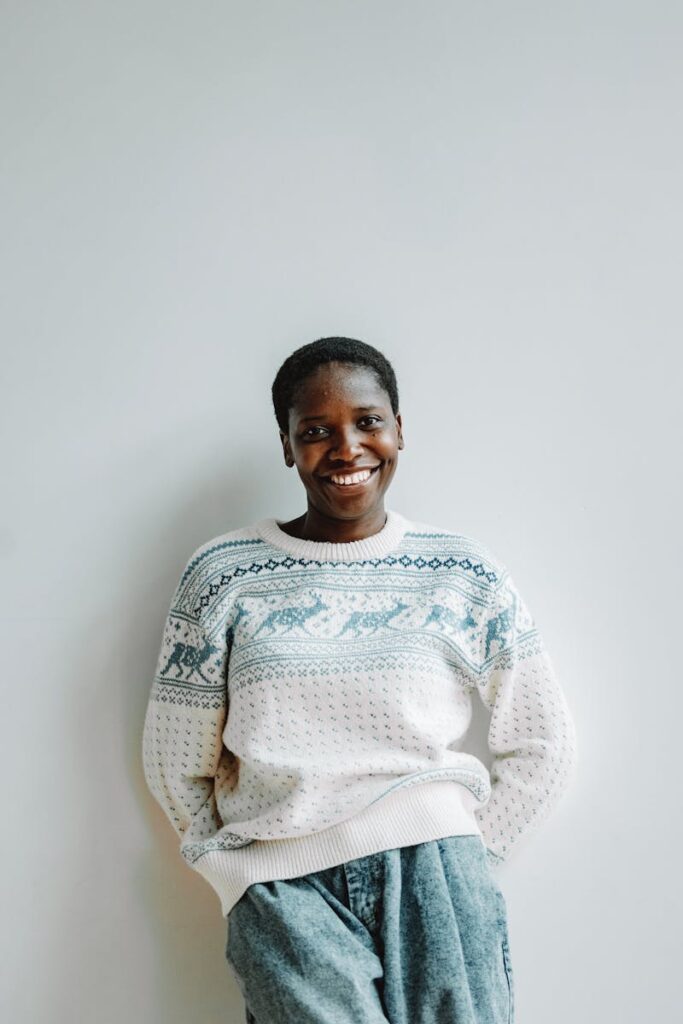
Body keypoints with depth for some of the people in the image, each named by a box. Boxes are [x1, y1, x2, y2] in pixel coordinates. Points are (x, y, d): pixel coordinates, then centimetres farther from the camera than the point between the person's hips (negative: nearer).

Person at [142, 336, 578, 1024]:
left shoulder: (465, 575, 6)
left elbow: (543, 746, 11)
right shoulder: (223, 576, 4)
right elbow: (177, 767, 7)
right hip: (286, 886, -1)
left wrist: (465, 862, 6)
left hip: (433, 864, 1)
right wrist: (241, 878, 1)